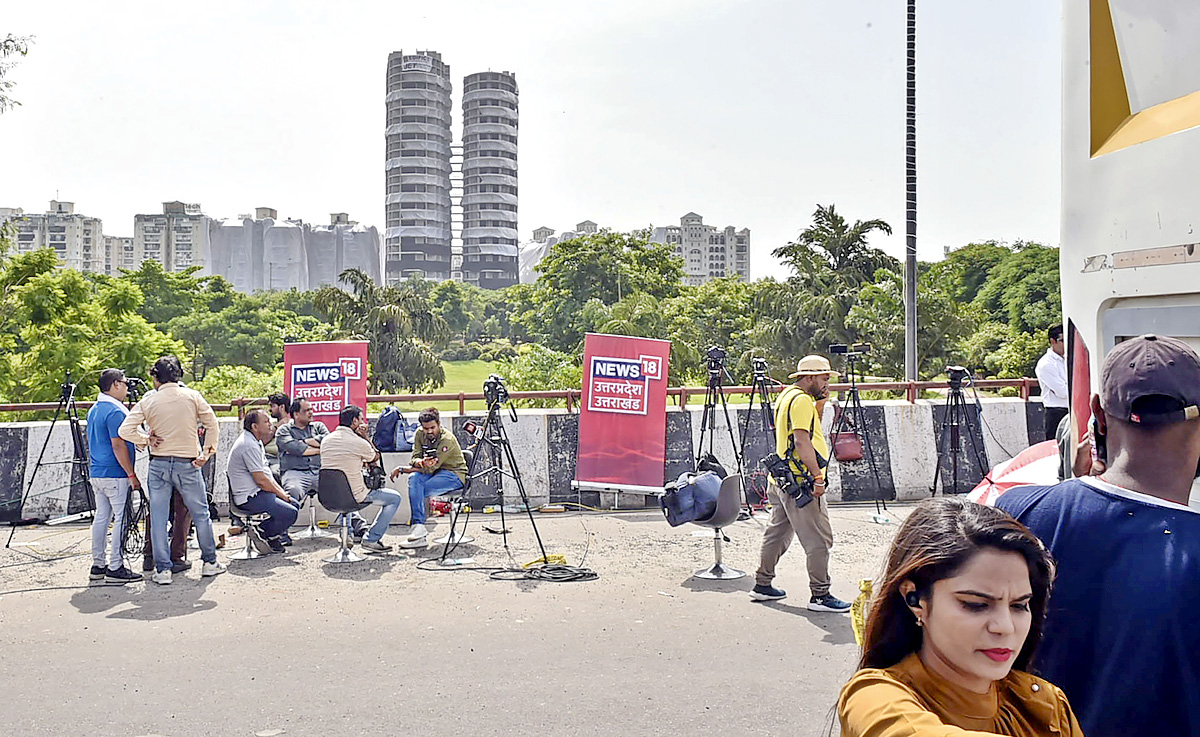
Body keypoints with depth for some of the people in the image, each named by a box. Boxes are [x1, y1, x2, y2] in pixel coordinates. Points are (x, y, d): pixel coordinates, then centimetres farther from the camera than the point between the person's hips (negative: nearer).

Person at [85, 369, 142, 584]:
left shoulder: (94, 410, 15)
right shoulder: (115, 411, -15)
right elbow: (118, 446, -19)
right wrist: (132, 475, -16)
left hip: (97, 473, 10)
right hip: (116, 475, -9)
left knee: (101, 517, 13)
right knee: (121, 519, -5)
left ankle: (98, 565, 18)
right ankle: (115, 568, -4)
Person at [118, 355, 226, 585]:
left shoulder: (147, 401, -1)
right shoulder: (192, 396, -1)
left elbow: (125, 430, -8)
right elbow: (212, 425, -4)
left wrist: (146, 440, 4)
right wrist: (206, 453, 1)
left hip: (159, 465, 0)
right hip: (188, 464, 0)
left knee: (158, 518, 7)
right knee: (201, 514, 12)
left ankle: (162, 570, 9)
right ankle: (210, 562, 19)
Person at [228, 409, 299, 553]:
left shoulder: (256, 441, 15)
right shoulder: (248, 445, -20)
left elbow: (267, 473, 19)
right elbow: (261, 480, -21)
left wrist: (282, 491, 9)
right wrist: (282, 495, -10)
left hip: (259, 492, 11)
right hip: (250, 497, -11)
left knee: (294, 504, 13)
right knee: (290, 513, -22)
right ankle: (265, 536, -2)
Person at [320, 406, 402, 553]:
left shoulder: (326, 440, 3)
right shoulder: (359, 442, -16)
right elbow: (375, 458, 4)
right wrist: (366, 436, 2)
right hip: (354, 496, -7)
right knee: (395, 498, 8)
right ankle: (371, 540, 3)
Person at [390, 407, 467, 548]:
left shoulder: (447, 439, -21)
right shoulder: (420, 434, 2)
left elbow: (430, 468, -22)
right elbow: (415, 459, 0)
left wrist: (402, 469, -17)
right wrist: (421, 462, -27)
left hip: (454, 474, -6)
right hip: (434, 472, 6)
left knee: (417, 491, -28)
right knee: (414, 478, -28)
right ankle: (419, 526, -33)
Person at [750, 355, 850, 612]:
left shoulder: (787, 395, 17)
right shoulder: (801, 400, -14)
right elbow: (802, 441, -22)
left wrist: (820, 403, 13)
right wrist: (817, 476, -22)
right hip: (800, 482, -11)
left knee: (778, 533, 17)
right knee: (819, 540, -5)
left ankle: (762, 585, 24)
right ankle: (820, 595, -2)